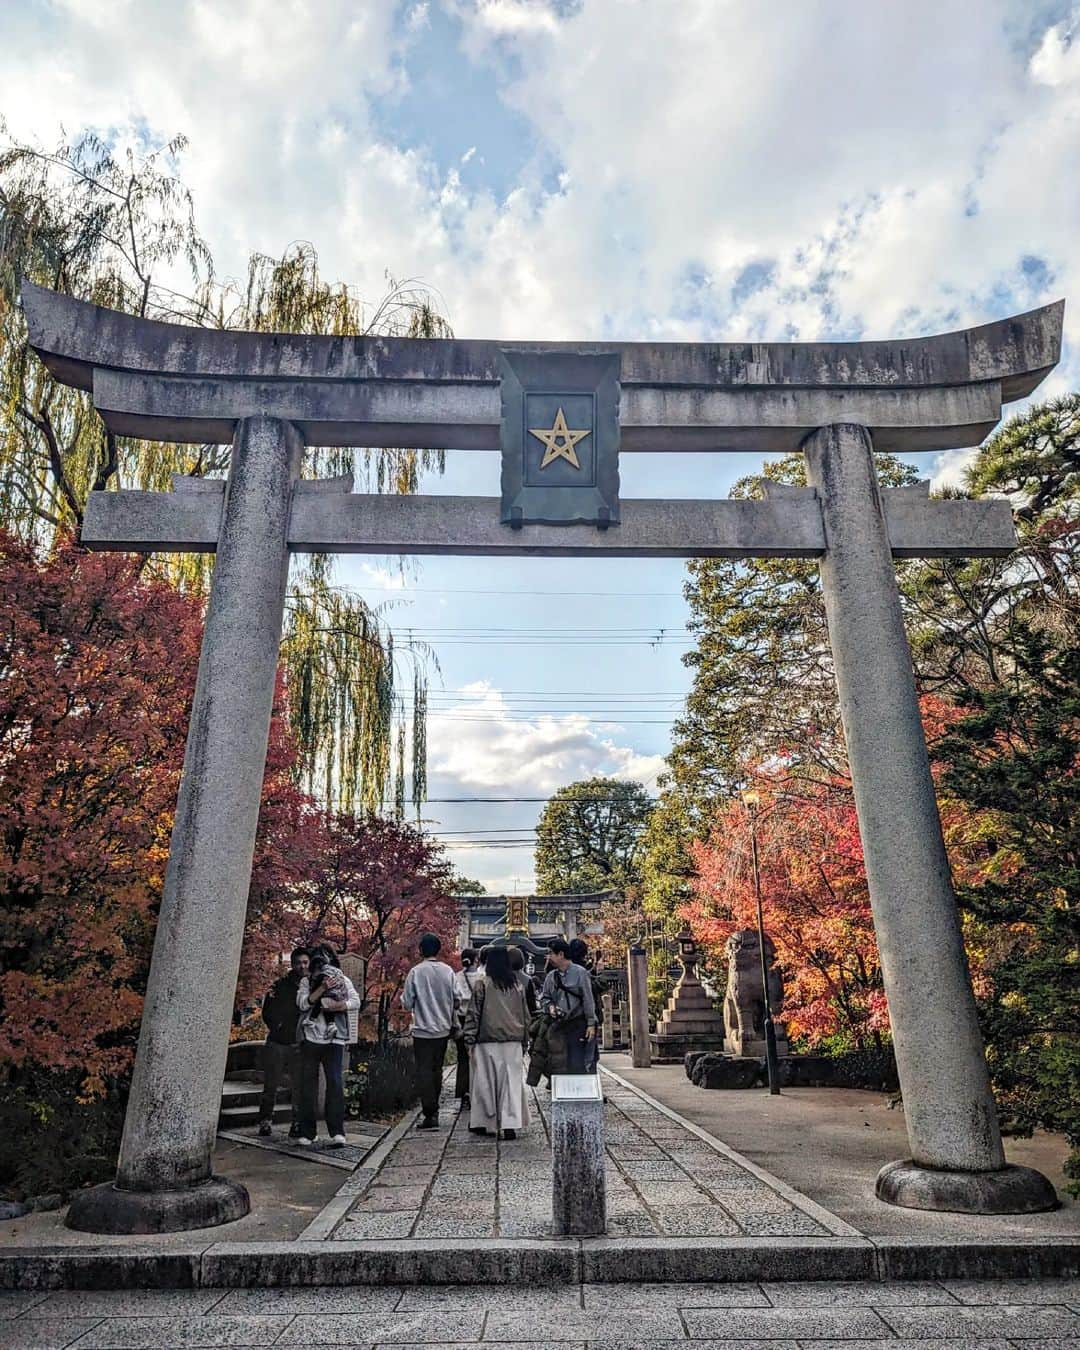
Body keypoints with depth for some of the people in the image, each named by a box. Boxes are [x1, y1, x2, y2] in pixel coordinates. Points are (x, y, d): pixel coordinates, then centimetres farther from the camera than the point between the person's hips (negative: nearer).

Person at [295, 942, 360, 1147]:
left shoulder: (343, 980, 12)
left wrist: (339, 1005, -17)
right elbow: (302, 1003, -5)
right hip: (310, 1037, 1)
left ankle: (337, 1132, -5)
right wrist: (323, 988, -15)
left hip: (334, 1039, -1)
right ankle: (307, 1133, 10)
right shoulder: (307, 981, 12)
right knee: (308, 1084, 3)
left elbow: (356, 1001, 0)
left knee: (335, 1082, -7)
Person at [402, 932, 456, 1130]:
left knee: (425, 1072, 1)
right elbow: (455, 1001, 4)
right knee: (437, 1070, 17)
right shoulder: (448, 971, -1)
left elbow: (407, 1003, -9)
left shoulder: (416, 972, -12)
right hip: (443, 1029, 4)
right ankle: (434, 1110, 26)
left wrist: (403, 996, 12)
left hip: (423, 1030, -4)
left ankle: (430, 1115, -3)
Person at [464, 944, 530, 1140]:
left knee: (486, 1081, 8)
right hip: (513, 1041, 3)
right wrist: (524, 1040, 19)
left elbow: (473, 1014, -5)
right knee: (512, 1081, 4)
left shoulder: (482, 984, -6)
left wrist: (470, 1038, 2)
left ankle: (485, 1123, 16)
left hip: (488, 1041, -3)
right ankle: (510, 1124, -2)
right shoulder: (518, 985, 7)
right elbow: (525, 1015, 12)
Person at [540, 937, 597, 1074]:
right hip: (558, 1025, 5)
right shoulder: (551, 976, 9)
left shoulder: (580, 973, -5)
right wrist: (550, 1007, -3)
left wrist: (591, 1024, -9)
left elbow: (588, 1000, -6)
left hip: (578, 1025, -5)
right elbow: (544, 997, 18)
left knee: (577, 1065, -7)